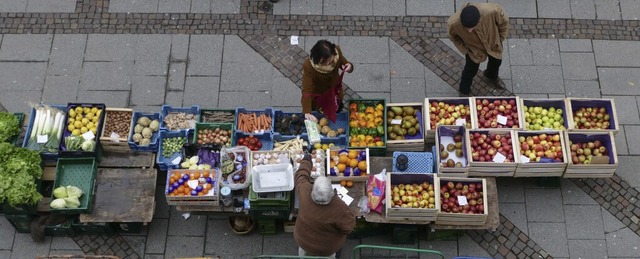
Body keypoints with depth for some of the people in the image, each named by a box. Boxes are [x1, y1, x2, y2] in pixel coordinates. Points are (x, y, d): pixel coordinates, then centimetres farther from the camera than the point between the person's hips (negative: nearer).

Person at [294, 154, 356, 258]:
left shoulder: (305, 192, -36)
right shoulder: (339, 208, -42)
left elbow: (301, 176, -13)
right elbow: (349, 226, -26)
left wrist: (306, 161, 4)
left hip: (303, 240, 2)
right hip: (328, 247, -1)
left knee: (303, 251, 38)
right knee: (331, 254, 35)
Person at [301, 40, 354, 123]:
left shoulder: (336, 52, -30)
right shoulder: (308, 66, -41)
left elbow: (344, 63, -8)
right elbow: (306, 90, -43)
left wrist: (349, 66, -34)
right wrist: (307, 113, -56)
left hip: (334, 91, 3)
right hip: (317, 95, -3)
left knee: (336, 115, 31)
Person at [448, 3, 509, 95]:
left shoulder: (492, 11, -44)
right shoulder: (454, 23, -41)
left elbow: (504, 21, -17)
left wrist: (500, 39, -6)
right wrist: (464, 50, -11)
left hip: (493, 43, 2)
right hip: (473, 49, -2)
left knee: (496, 62, 29)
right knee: (470, 70, 16)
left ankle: (492, 76, 65)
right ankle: (464, 92, 48)